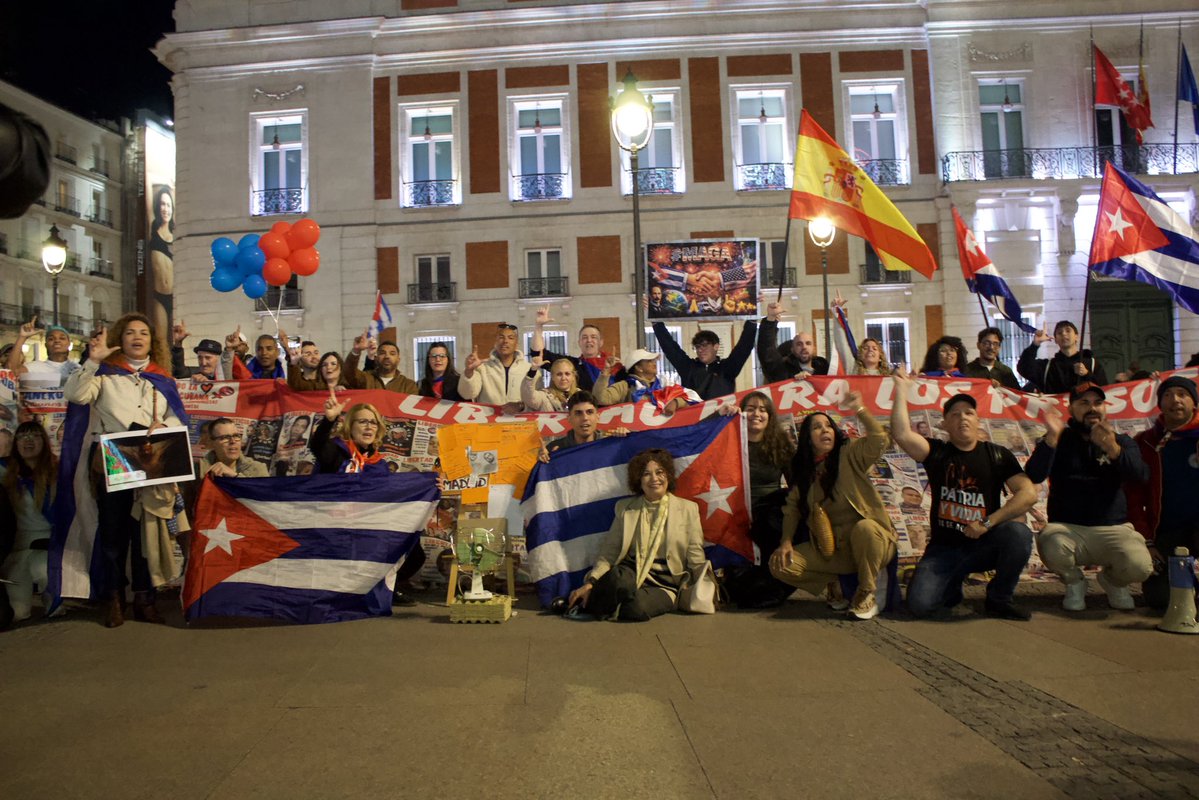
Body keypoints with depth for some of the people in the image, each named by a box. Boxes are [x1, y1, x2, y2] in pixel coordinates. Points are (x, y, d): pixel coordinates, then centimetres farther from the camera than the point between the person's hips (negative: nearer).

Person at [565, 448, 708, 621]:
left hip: (665, 584, 0)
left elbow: (696, 559, 7)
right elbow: (609, 552, 5)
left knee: (638, 607, -34)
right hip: (630, 573, 1)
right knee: (618, 577, -37)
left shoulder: (687, 509, 8)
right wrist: (590, 583, -10)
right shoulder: (625, 508, 11)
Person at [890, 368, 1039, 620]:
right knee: (919, 604, -21)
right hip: (944, 547, -1)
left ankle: (999, 599, -5)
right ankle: (953, 586, 17)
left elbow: (1028, 493, -10)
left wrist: (988, 523, -18)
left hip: (984, 545, 1)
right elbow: (902, 434, -19)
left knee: (1018, 533, -32)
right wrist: (902, 391, -17)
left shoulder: (997, 455, 2)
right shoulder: (937, 452, 0)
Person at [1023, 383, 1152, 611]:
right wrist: (1051, 438, -27)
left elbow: (1140, 476, -11)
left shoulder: (1122, 442, 11)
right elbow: (1034, 476, -12)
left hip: (1113, 528, 2)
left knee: (1139, 566, -28)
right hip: (1067, 527, -1)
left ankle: (1113, 581, 11)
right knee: (1051, 547, -35)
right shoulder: (1059, 440, 7)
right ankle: (1074, 581, 2)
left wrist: (1113, 449, -31)